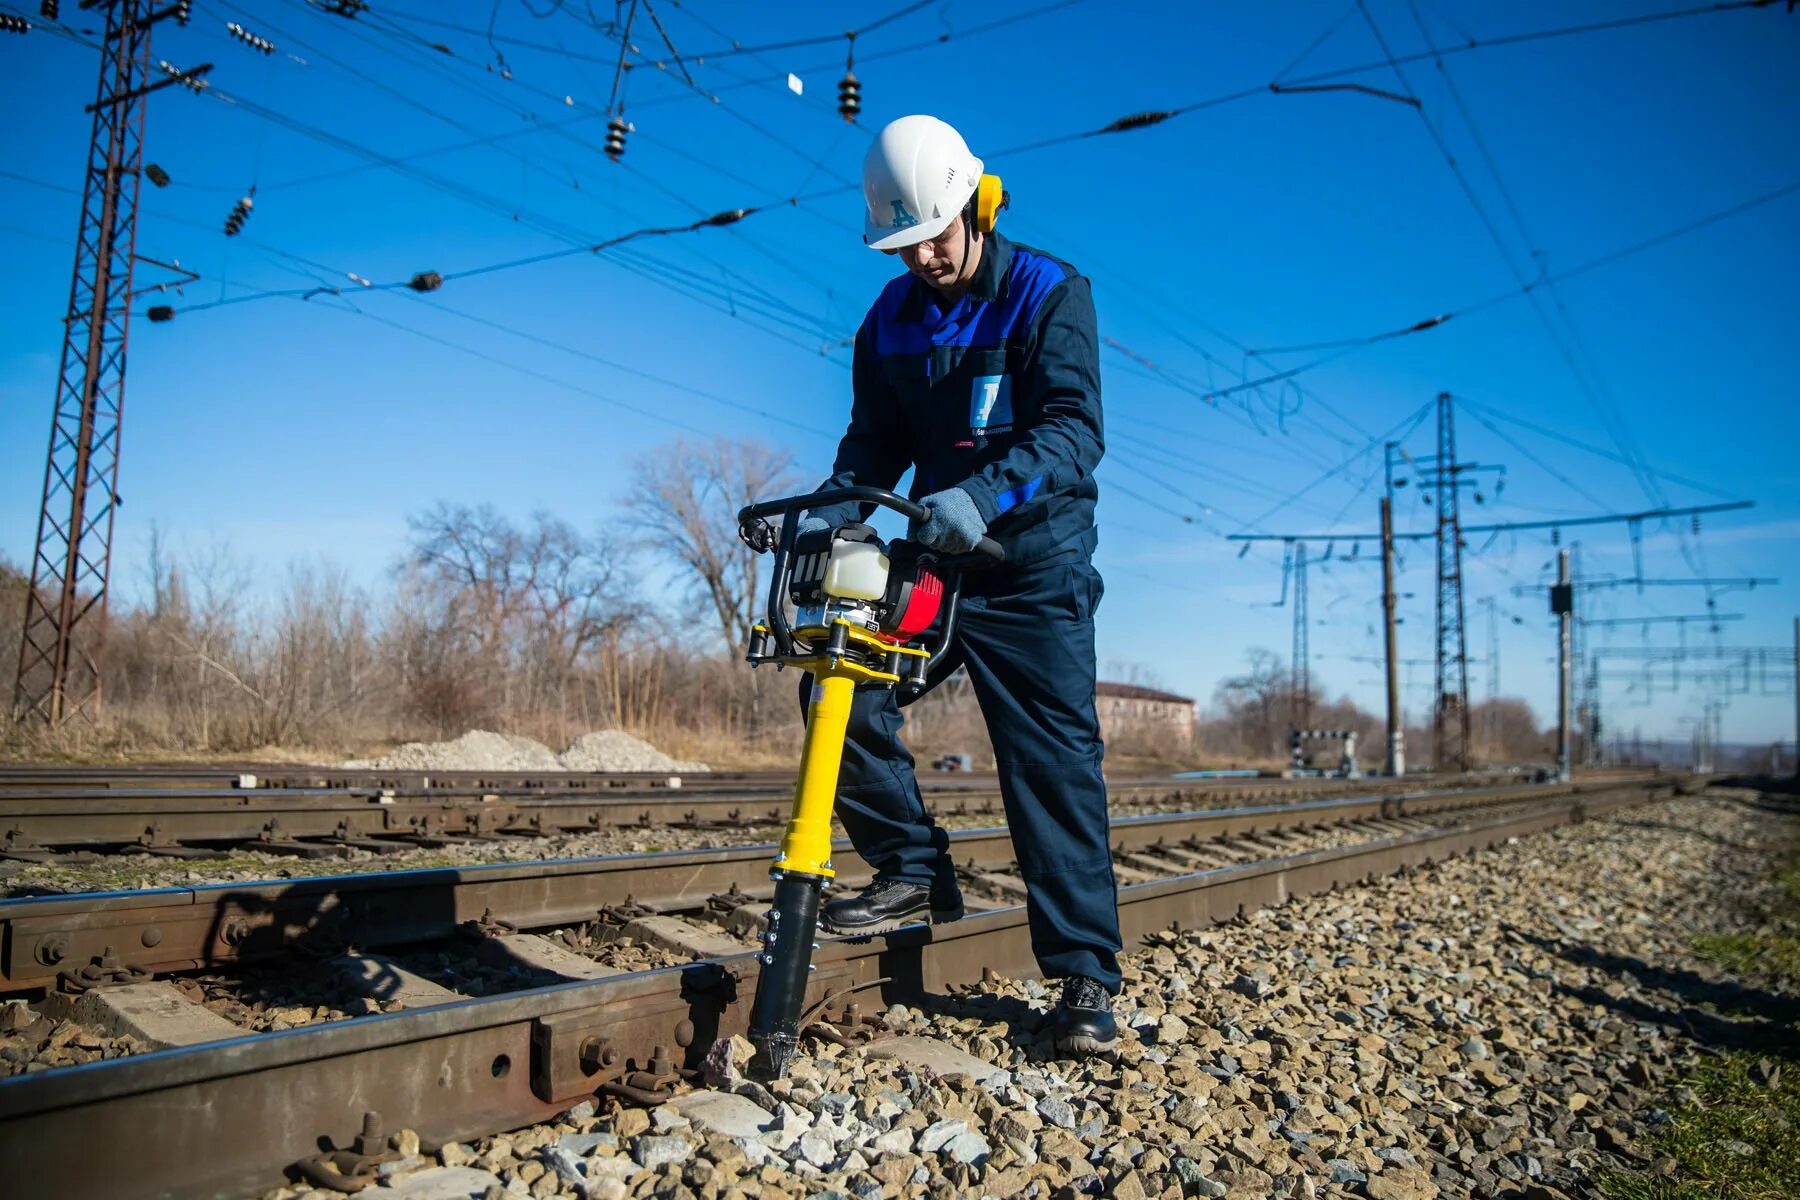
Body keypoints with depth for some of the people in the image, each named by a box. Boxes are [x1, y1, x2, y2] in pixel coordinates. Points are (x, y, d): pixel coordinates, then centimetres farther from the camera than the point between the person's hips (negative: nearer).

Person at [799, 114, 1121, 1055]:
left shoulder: (1050, 294, -8)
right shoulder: (891, 321, 9)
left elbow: (1073, 428, -22)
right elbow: (875, 438, 8)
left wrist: (983, 493, -40)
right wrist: (838, 504, -15)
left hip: (1034, 564, -5)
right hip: (931, 555, 5)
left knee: (1054, 758, -8)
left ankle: (1086, 976, 0)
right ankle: (912, 869, 2)